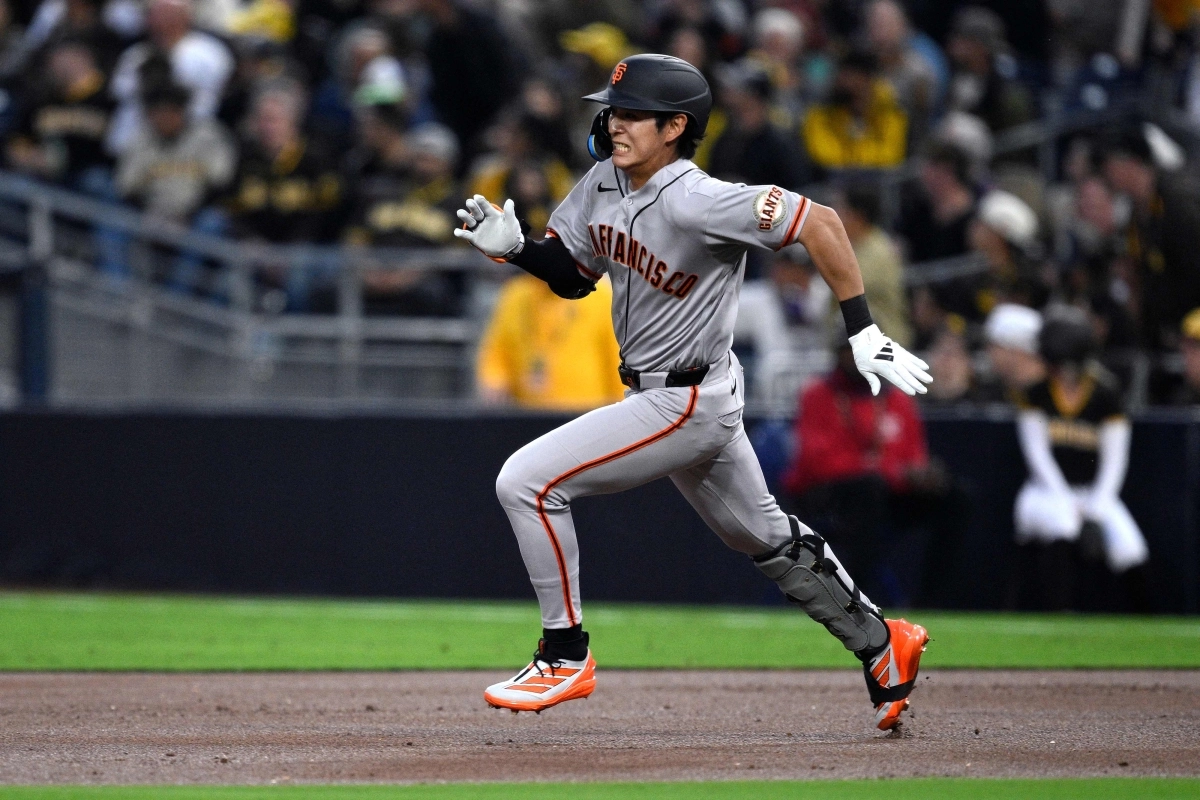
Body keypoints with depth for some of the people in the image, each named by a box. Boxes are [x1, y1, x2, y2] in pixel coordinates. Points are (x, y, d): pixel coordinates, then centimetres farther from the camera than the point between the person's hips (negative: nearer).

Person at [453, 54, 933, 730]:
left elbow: (819, 223, -25)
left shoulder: (695, 202, -26)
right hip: (663, 397, 9)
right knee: (766, 538, 23)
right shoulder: (603, 184, -1)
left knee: (527, 482, -13)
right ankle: (881, 645, 37)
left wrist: (864, 333, -25)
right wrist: (513, 247, -8)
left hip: (687, 405, -9)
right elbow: (572, 274, 13)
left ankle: (566, 657, -2)